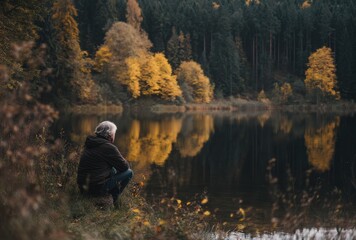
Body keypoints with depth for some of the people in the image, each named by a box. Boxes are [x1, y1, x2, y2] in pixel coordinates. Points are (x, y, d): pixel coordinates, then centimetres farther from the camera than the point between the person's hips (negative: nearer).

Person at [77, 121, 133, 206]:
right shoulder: (109, 147, -14)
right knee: (129, 172, 2)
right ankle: (113, 198, 7)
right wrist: (124, 161, 17)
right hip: (97, 188, -9)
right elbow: (124, 167, -6)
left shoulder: (89, 144, 12)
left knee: (113, 170, 29)